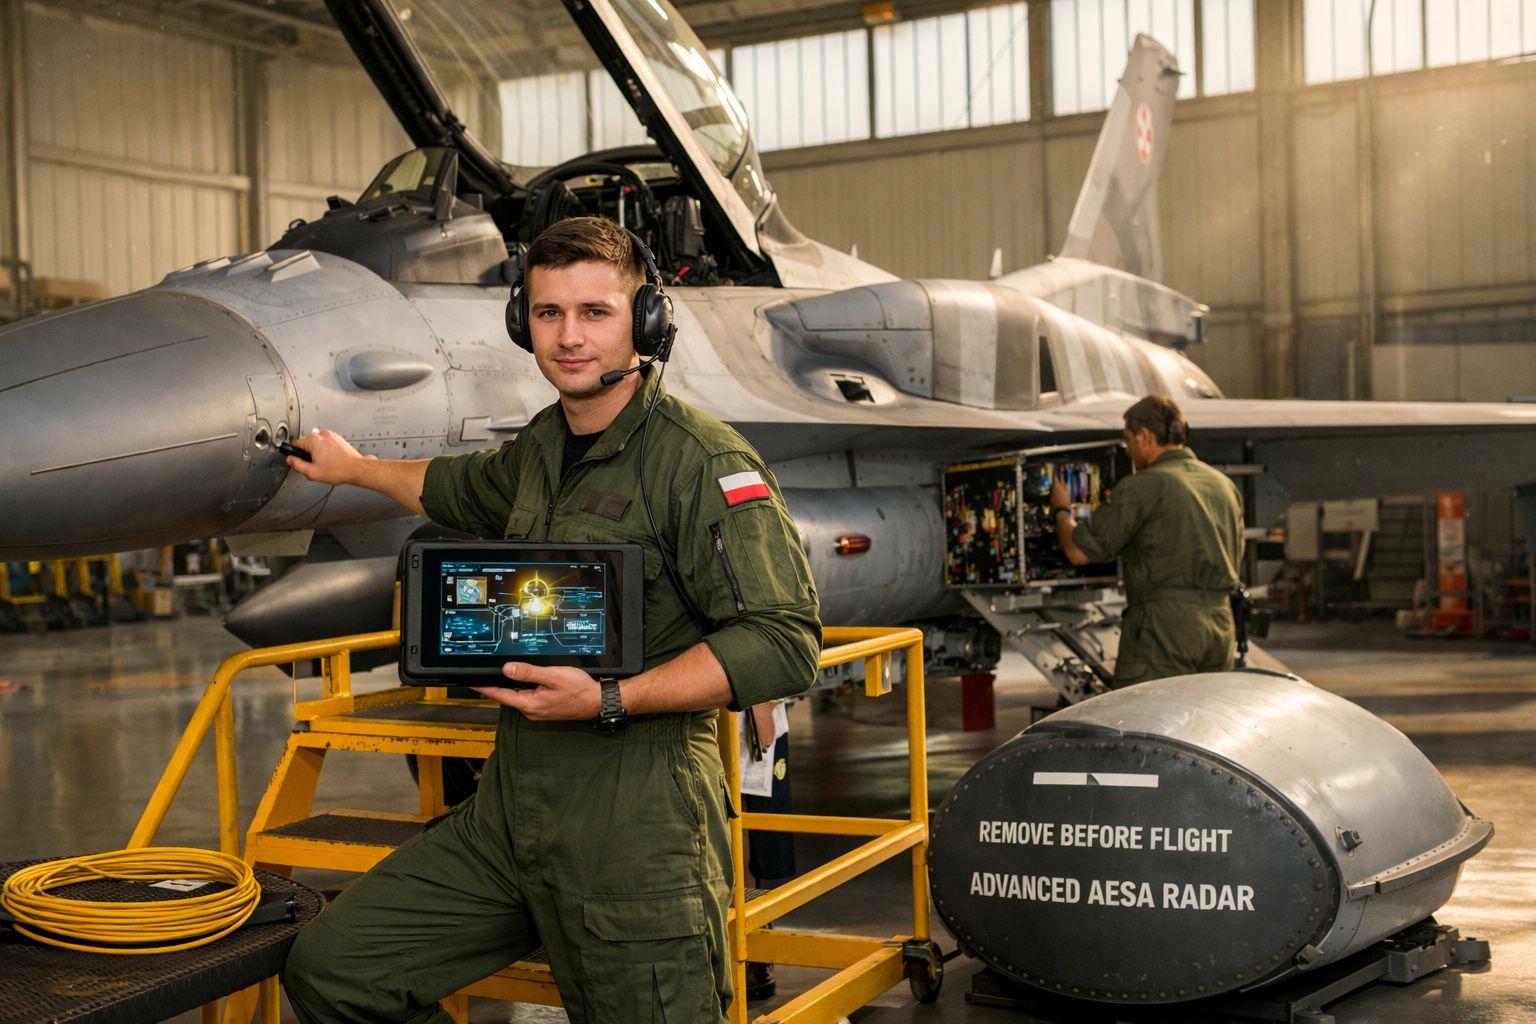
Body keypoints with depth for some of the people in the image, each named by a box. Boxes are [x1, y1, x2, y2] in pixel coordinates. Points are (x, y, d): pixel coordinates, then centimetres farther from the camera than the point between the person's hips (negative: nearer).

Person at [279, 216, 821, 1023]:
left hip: (635, 828, -7)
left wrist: (608, 701, -22)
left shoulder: (702, 459, -12)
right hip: (511, 807, 8)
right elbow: (462, 490, 38)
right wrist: (352, 467, 52)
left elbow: (783, 641, -19)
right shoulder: (543, 446, 13)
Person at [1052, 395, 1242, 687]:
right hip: (1220, 623, 7)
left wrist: (1061, 510, 11)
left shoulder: (1143, 487, -9)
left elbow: (1080, 550, -8)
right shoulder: (1224, 485, 15)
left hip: (1164, 622, -7)